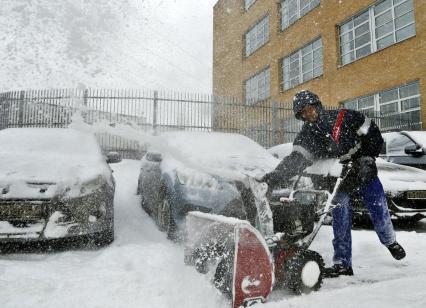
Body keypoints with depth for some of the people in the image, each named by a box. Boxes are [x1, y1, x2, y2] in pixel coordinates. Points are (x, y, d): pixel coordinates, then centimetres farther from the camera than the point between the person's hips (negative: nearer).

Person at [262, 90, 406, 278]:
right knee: (341, 220, -7)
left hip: (364, 175, 0)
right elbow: (294, 162, -24)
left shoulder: (344, 117, -14)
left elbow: (373, 134, -5)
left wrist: (367, 158, -15)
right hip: (339, 181, 1)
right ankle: (342, 264, 6)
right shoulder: (305, 137, -12)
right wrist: (271, 178, -39)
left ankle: (390, 242, 43)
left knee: (379, 212, 10)